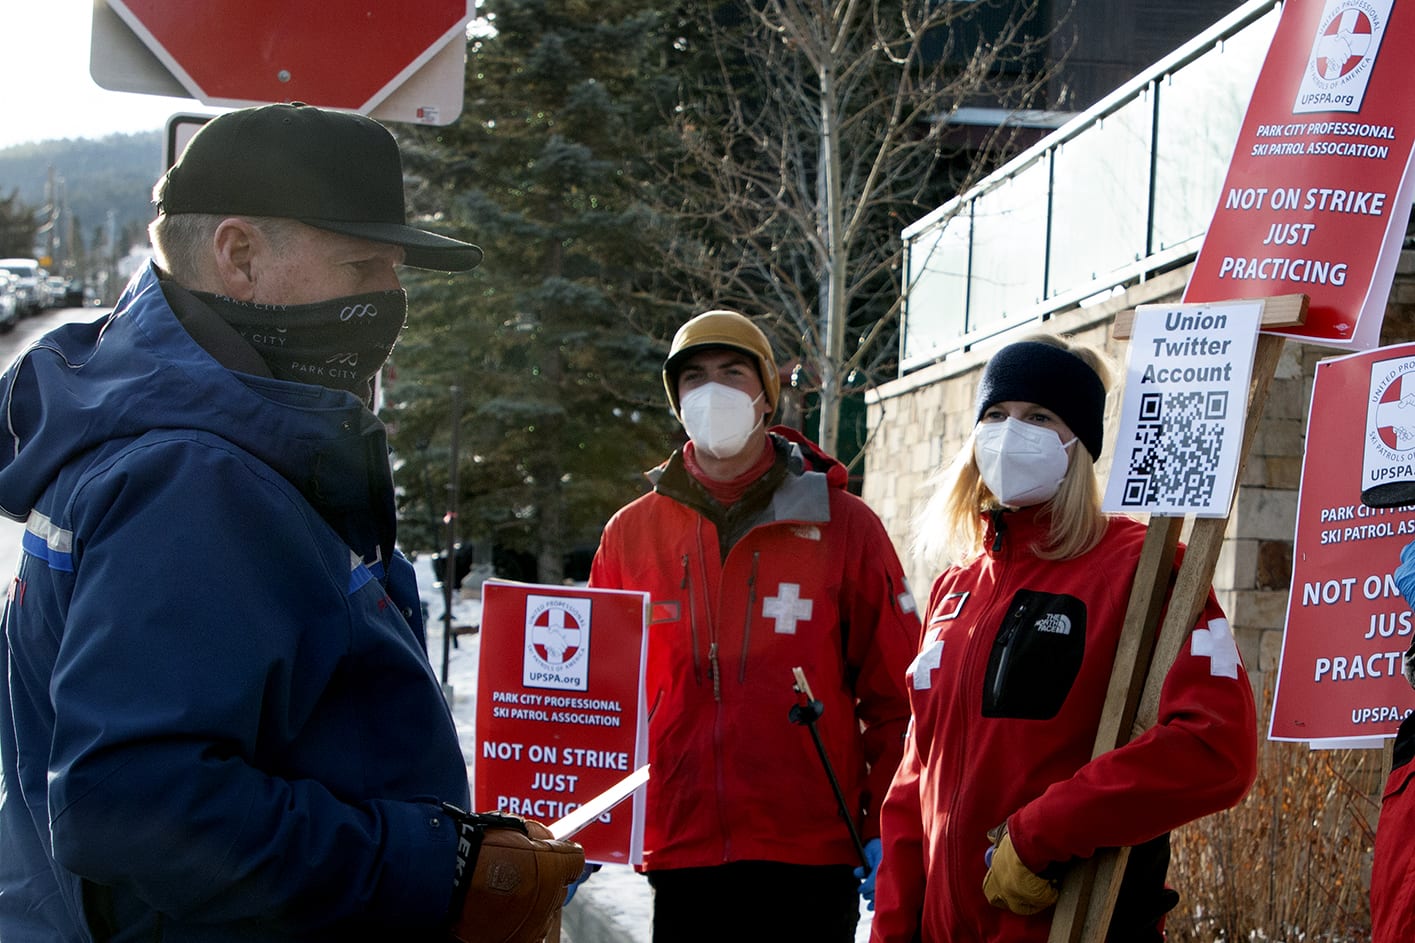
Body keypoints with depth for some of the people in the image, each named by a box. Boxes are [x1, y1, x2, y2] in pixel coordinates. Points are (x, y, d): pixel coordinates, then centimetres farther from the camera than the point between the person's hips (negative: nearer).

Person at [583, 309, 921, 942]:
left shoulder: (844, 527, 1)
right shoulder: (631, 533, 7)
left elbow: (895, 694, 1)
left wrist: (883, 833, -3)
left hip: (812, 859, -2)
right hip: (680, 858, 2)